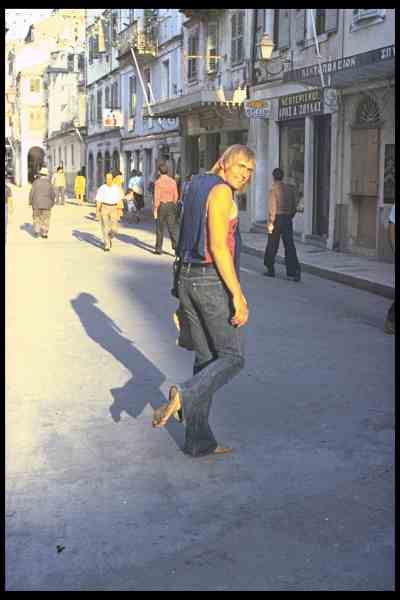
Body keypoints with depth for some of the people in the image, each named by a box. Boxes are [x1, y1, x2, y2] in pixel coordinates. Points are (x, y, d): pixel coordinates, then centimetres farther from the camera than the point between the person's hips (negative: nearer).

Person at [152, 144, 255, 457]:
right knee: (232, 357, 3)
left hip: (188, 278, 9)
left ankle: (199, 440, 14)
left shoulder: (198, 189, 17)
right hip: (214, 281, -9)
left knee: (207, 358, 12)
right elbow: (218, 247, -19)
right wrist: (238, 295, -20)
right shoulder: (221, 191, -11)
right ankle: (184, 396, -19)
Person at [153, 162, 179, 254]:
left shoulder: (158, 182, -9)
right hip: (171, 205, 3)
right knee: (172, 228, 2)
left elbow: (157, 197, -13)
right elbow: (175, 195, 7)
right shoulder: (173, 181, 3)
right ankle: (175, 246, -12)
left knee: (160, 229, 9)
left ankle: (159, 249, 16)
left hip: (161, 206, -3)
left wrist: (155, 209, -9)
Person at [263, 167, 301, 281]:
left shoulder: (274, 189, -8)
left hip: (277, 219, -4)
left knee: (272, 246, 11)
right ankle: (294, 271, -12)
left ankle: (270, 269, 20)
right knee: (289, 245, -1)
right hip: (287, 219, 4)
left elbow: (272, 208, -14)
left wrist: (270, 223, -13)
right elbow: (294, 206, 12)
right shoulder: (290, 188, 9)